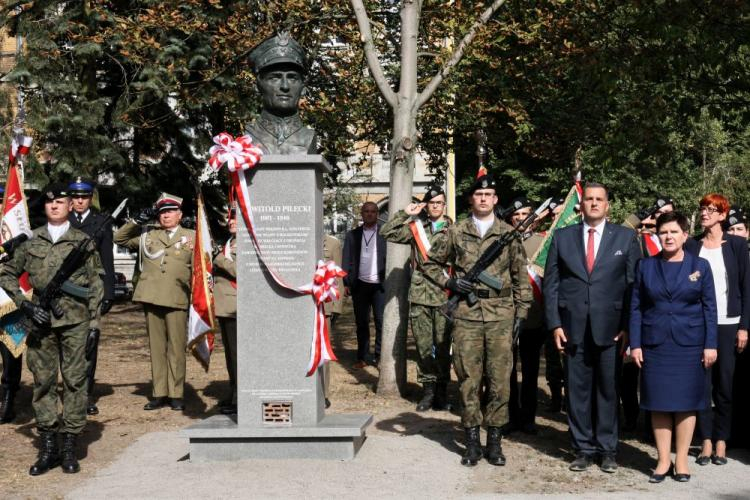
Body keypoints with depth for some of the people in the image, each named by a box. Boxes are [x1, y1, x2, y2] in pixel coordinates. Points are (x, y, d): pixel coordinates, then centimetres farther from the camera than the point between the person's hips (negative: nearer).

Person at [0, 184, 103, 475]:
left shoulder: (83, 241, 4)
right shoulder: (31, 241, 8)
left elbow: (96, 283, 4)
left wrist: (94, 323, -2)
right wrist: (24, 304, 0)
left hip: (75, 321, -2)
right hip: (42, 320, 2)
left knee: (74, 380, 0)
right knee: (43, 381, 5)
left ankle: (69, 447, 8)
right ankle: (48, 448, 14)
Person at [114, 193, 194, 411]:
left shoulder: (191, 237, 11)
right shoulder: (148, 236, 16)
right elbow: (119, 238, 21)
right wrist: (137, 221, 7)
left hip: (177, 300, -3)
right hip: (151, 299, 3)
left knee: (176, 347, -2)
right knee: (156, 347, 5)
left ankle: (176, 395, 4)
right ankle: (159, 394, 10)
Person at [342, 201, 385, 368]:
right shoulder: (353, 235, 12)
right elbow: (347, 260, 9)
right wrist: (346, 283, 0)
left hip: (380, 285, -2)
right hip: (360, 285, 2)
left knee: (381, 321, -5)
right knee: (361, 322, 6)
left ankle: (380, 355, 3)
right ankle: (363, 357, 12)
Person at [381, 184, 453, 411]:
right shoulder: (415, 228, 11)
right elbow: (387, 233, 3)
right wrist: (405, 214, -3)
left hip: (445, 296, -2)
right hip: (419, 294, 2)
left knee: (443, 346, 1)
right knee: (423, 346, 4)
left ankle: (442, 392, 10)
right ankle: (428, 390, 12)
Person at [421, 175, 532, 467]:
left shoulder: (509, 233, 7)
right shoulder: (456, 233, 7)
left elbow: (521, 276, 9)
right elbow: (429, 264, 15)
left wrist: (521, 312, 2)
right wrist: (449, 283, -1)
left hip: (501, 314, 0)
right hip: (466, 314, 0)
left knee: (500, 379, 2)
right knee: (468, 379, 3)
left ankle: (494, 441, 12)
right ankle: (472, 442, 11)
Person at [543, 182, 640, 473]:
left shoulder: (626, 238, 5)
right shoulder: (562, 237, 8)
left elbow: (634, 283, 3)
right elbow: (551, 283, 7)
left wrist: (628, 326, -5)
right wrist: (554, 324, -1)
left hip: (610, 327, -1)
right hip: (573, 328, 1)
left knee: (608, 389, 5)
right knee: (577, 390, 5)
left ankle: (607, 449, 16)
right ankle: (583, 449, 15)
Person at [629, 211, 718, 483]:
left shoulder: (700, 266, 3)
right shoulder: (645, 266, 5)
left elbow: (709, 307, 3)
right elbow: (636, 307, 5)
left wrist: (710, 345, -3)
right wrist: (635, 344, -2)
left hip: (689, 345, -1)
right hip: (655, 345, 1)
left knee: (686, 402, 3)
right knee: (658, 403, 2)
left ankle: (681, 460, 13)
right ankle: (663, 460, 11)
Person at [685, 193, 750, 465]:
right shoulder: (691, 245, 6)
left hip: (728, 324, -1)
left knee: (725, 384, 2)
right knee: (701, 383, 0)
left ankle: (721, 441, 12)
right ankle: (706, 441, 8)